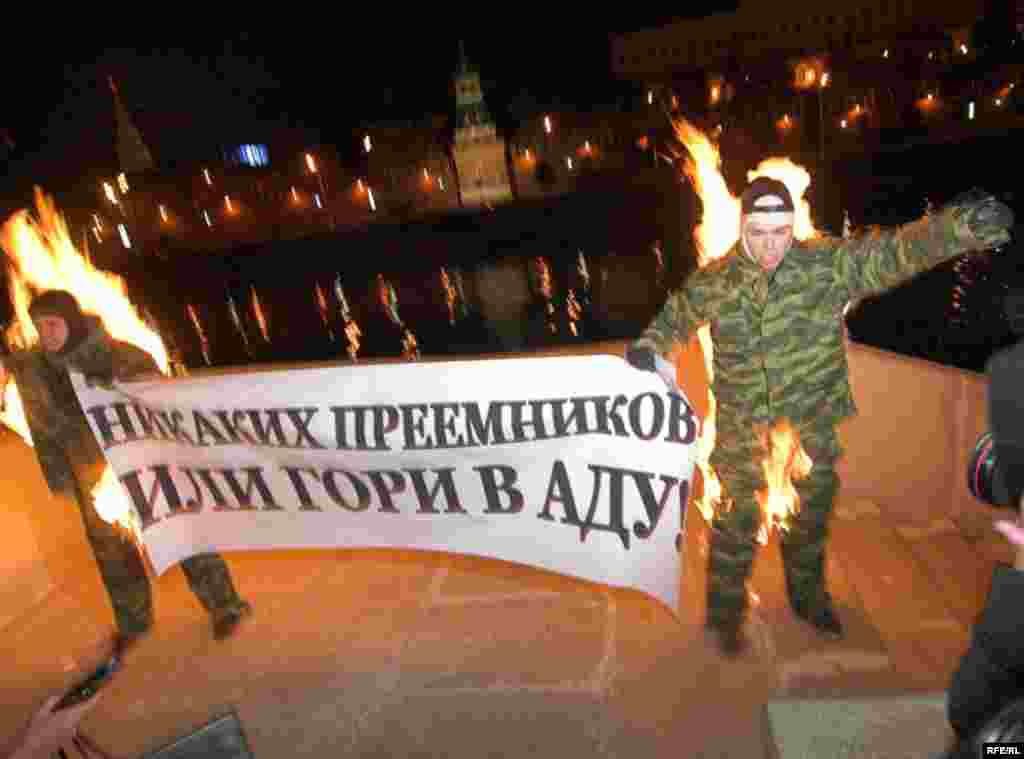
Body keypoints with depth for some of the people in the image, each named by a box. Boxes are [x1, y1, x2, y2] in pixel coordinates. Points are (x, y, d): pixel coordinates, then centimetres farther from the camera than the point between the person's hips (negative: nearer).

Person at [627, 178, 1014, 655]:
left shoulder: (829, 263, -14)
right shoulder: (712, 281, -11)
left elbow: (897, 250, -26)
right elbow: (677, 313, 7)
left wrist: (963, 225, -44)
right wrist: (649, 346, -9)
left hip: (813, 432, 1)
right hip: (742, 435, -1)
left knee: (808, 522, 21)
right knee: (735, 527, 11)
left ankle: (808, 597, 49)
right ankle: (724, 615, 34)